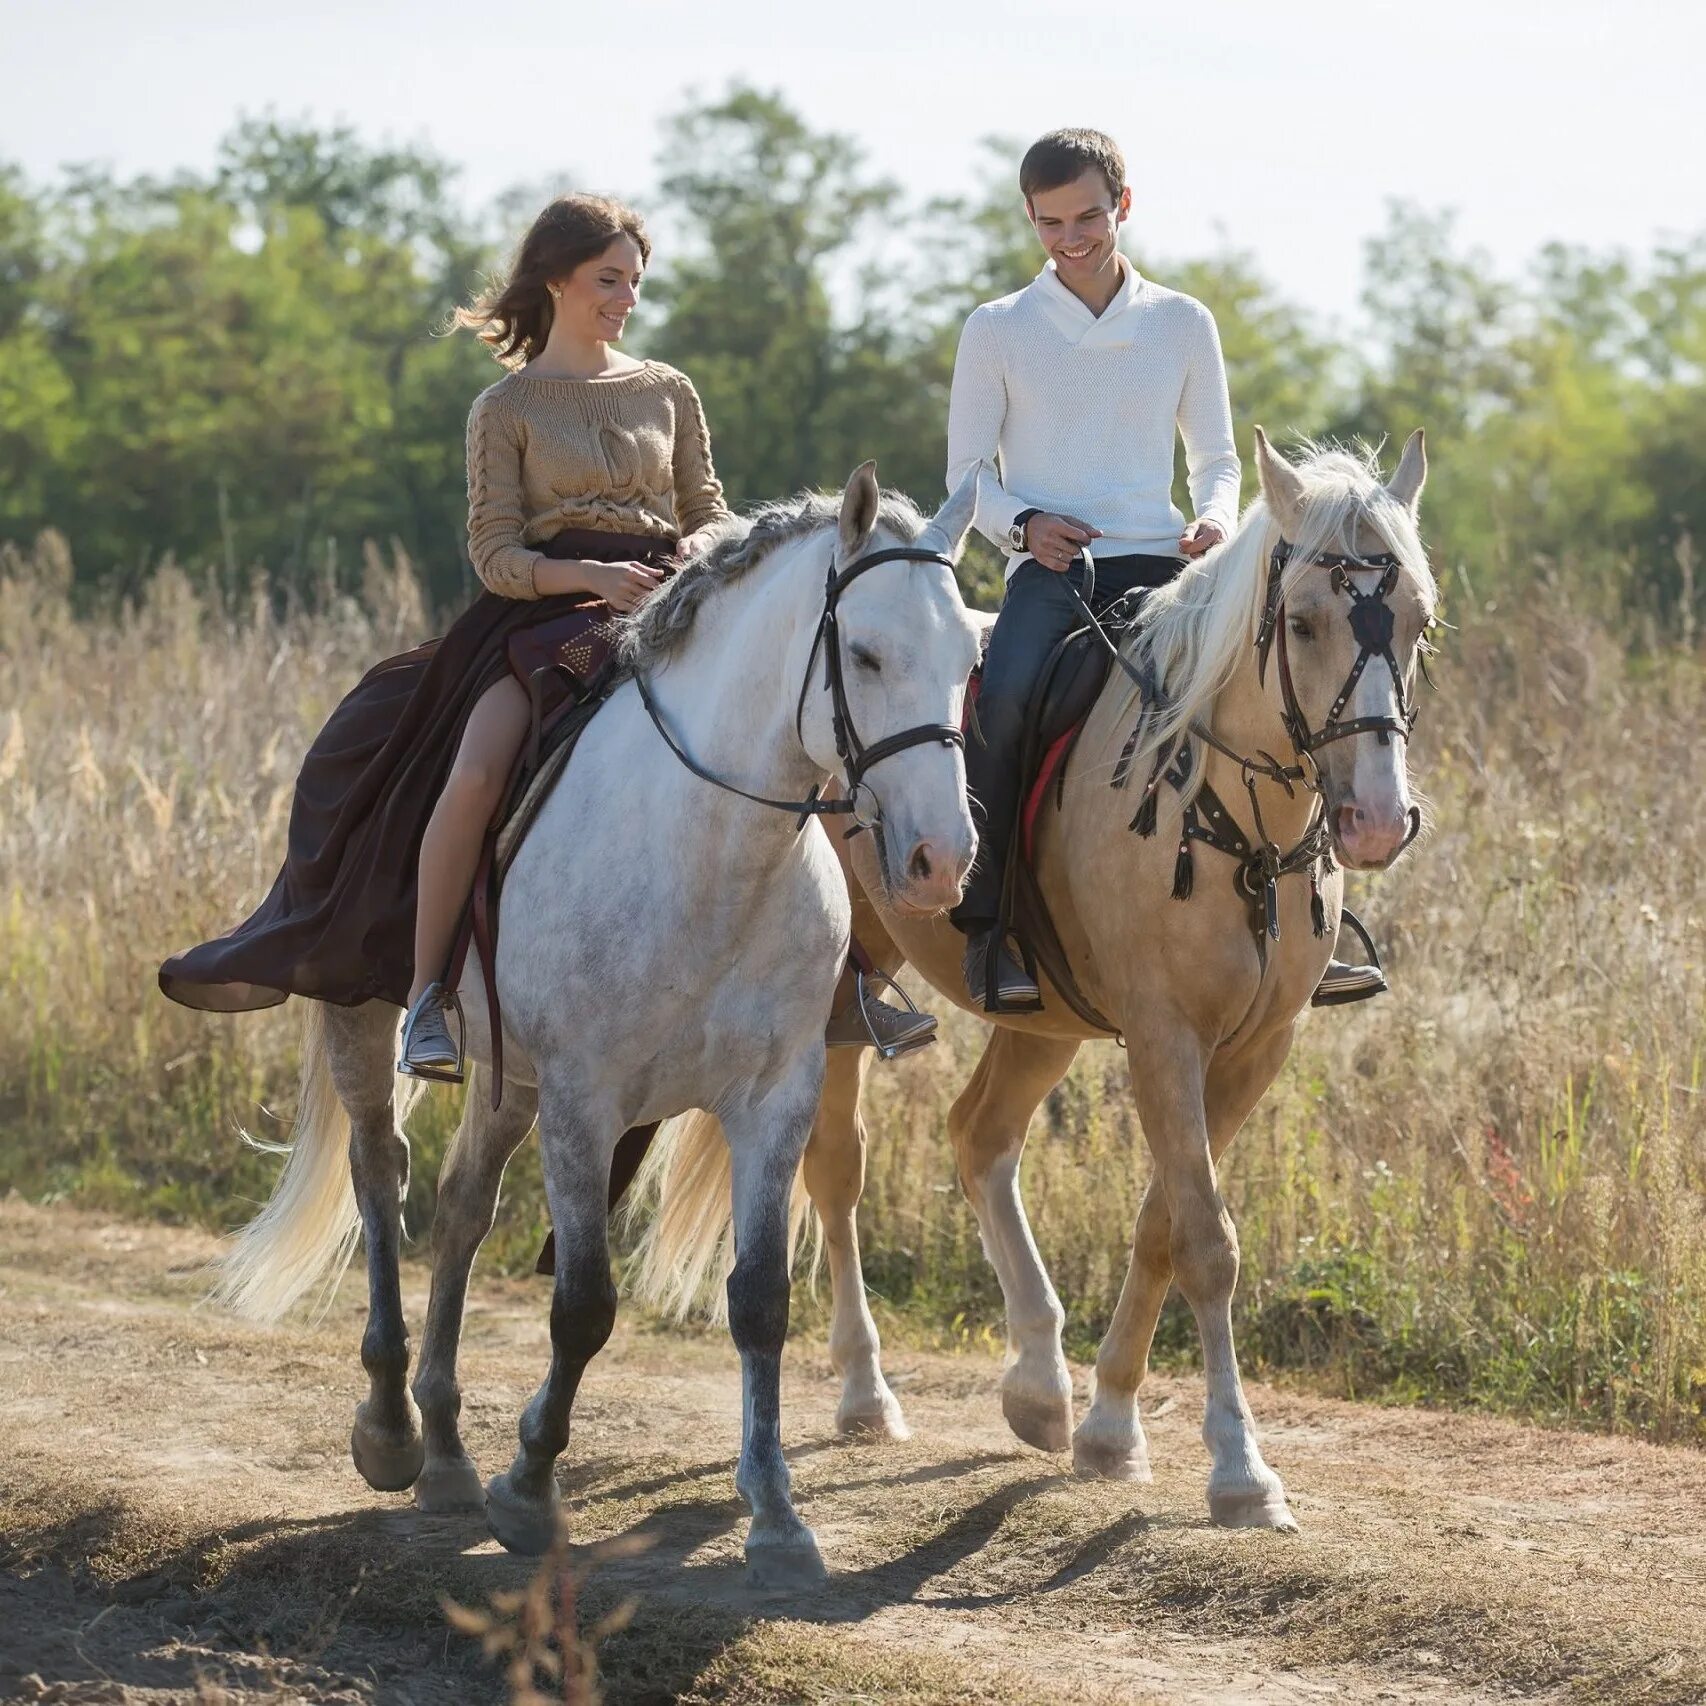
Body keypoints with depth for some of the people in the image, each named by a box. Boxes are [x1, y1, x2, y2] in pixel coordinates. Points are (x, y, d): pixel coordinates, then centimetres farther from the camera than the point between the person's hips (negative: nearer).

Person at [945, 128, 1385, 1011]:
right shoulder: (996, 331, 7)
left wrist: (1215, 517, -5)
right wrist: (1022, 522, -13)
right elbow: (967, 472, 8)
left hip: (1158, 563, 2)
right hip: (1049, 567, -2)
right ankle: (988, 927, -24)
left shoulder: (1184, 324, 12)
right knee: (1004, 699, -33)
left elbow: (1215, 460, 17)